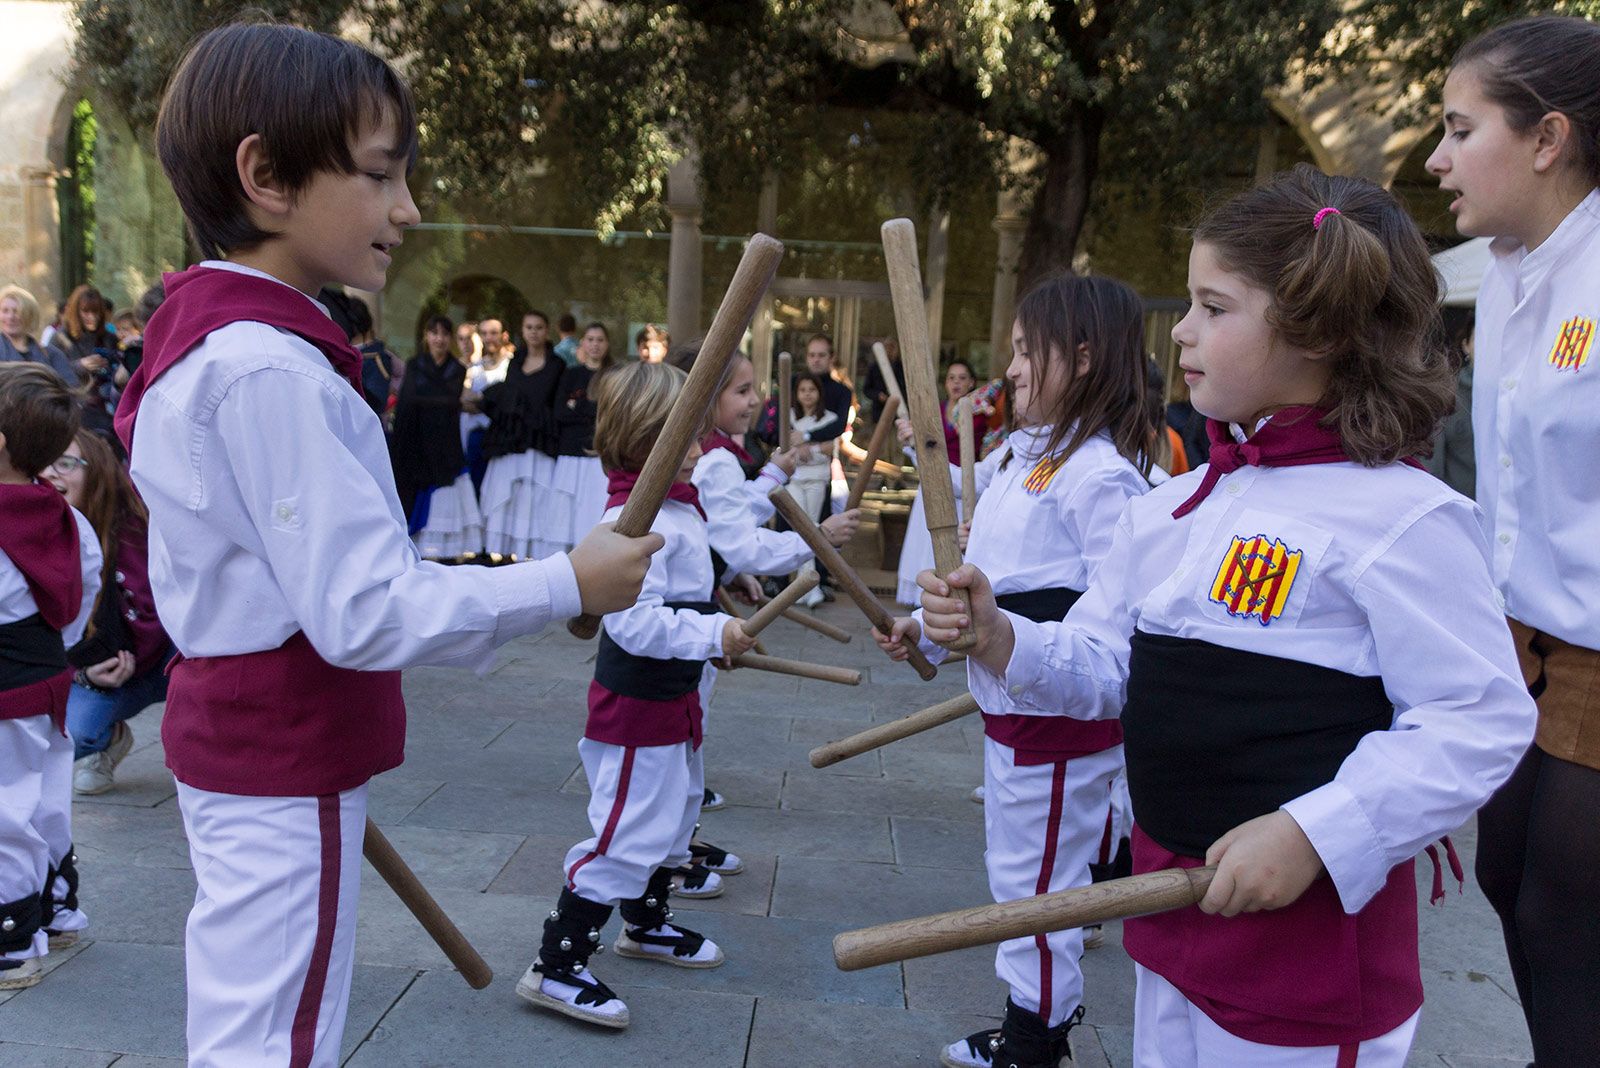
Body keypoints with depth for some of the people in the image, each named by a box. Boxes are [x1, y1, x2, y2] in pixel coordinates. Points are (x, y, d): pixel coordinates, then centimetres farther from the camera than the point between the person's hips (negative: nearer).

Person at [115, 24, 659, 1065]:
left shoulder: (207, 339, 9)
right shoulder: (269, 368, -24)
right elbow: (364, 614, -27)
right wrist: (567, 585, -21)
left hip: (238, 742, 10)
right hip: (287, 775, -10)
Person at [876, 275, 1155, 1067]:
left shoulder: (1100, 473, -20)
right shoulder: (1020, 456, 12)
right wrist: (927, 629, 11)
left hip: (1064, 711, -10)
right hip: (1010, 705, 10)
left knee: (1037, 879, 5)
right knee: (1012, 869, 22)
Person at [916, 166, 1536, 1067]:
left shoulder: (1401, 516, -17)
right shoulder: (1170, 510, 5)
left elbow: (1482, 720, -18)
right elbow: (1106, 667, 8)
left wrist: (1312, 835, -24)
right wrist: (999, 638, -9)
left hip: (1310, 918, -7)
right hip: (1172, 893, 7)